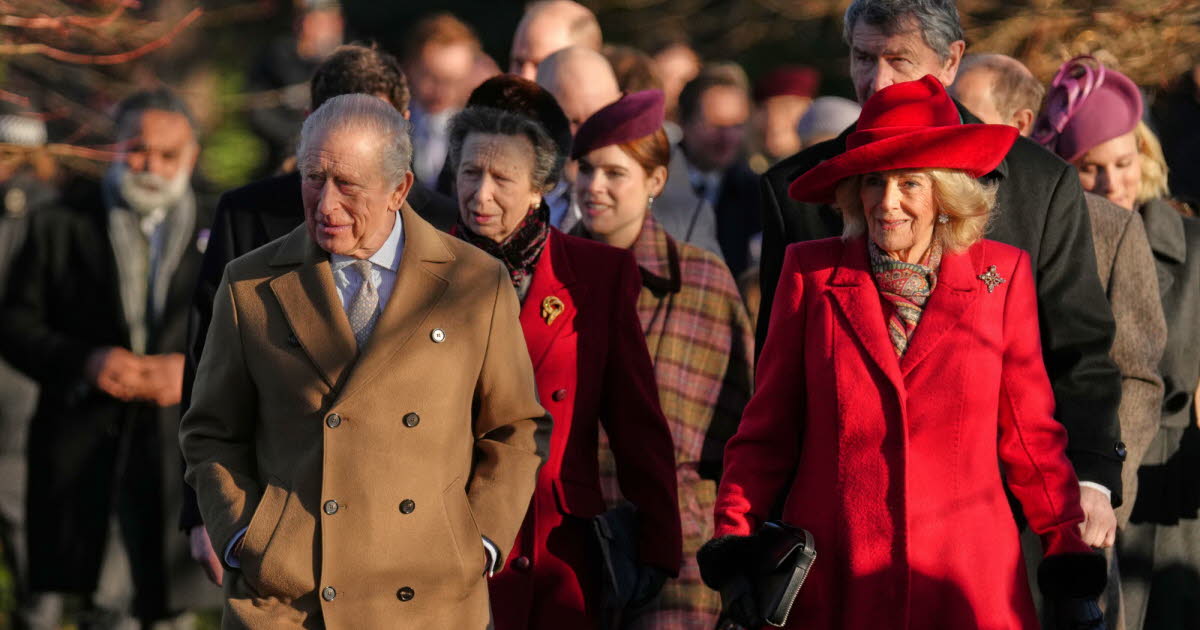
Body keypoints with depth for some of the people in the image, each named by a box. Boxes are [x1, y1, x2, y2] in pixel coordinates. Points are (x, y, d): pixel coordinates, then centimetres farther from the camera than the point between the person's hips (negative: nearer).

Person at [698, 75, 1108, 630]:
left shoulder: (1002, 276, 5)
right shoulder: (811, 273, 5)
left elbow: (1031, 435, 9)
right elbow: (766, 431, 7)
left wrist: (1073, 564, 6)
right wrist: (734, 546, -3)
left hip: (966, 584, 0)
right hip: (834, 580, 0)